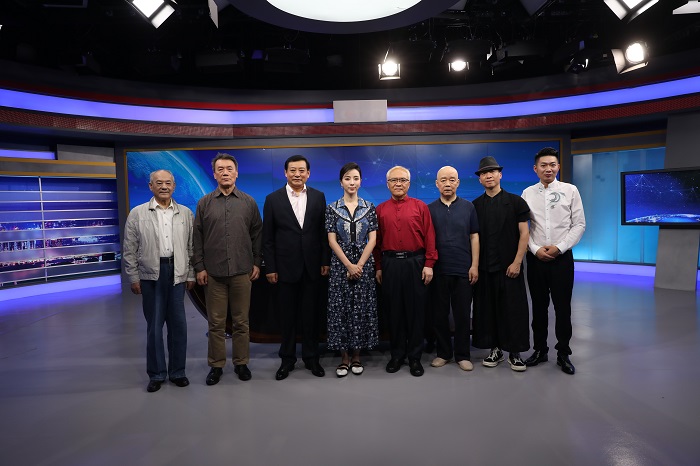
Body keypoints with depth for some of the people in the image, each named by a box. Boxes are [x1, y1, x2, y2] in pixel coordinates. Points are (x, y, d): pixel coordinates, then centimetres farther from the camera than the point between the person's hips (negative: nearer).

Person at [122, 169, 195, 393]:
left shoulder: (185, 213, 6)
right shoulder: (137, 213, 2)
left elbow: (191, 246, 6)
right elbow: (129, 249, 2)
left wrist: (191, 274, 4)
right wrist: (133, 277, -1)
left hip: (177, 273, 1)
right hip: (150, 274, -1)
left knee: (178, 324, 6)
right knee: (154, 325, 6)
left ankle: (177, 371, 21)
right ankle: (156, 374, 20)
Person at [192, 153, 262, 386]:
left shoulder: (249, 202, 5)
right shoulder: (204, 203, 5)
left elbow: (257, 234, 7)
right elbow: (197, 237, 5)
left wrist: (257, 263, 2)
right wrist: (199, 267, 0)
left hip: (242, 271, 0)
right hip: (213, 272, 0)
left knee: (241, 321, 8)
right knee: (216, 322, 7)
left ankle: (241, 362, 22)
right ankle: (216, 365, 20)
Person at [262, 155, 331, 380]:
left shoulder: (318, 197, 4)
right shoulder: (273, 199, -1)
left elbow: (324, 232, 5)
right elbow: (267, 237, -1)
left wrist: (325, 261, 1)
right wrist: (270, 268, -4)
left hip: (312, 266, 1)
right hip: (285, 267, -1)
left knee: (311, 315, 10)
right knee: (287, 316, 9)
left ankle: (311, 357, 25)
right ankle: (287, 359, 24)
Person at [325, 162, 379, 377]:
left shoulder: (369, 207, 4)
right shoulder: (332, 208, 2)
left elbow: (372, 239, -1)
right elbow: (332, 241, -3)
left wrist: (359, 265, -11)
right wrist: (349, 265, -11)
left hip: (364, 264, 1)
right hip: (340, 265, 0)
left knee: (362, 308, 4)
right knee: (340, 308, 2)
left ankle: (357, 355, 18)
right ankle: (344, 357, 14)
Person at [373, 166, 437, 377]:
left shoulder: (421, 207, 4)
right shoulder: (380, 210, 8)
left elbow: (429, 237, 0)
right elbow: (376, 241, 8)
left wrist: (429, 264, -7)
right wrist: (378, 267, 5)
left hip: (415, 264, -1)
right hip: (389, 264, 2)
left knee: (416, 311, 5)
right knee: (393, 311, 9)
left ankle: (415, 357, 18)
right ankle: (397, 355, 22)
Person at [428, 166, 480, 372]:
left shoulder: (468, 207, 5)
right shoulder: (429, 209, 5)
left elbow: (474, 237, 4)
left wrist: (474, 265, -3)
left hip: (463, 270, 0)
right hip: (438, 270, 1)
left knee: (463, 314, 5)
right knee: (439, 314, 9)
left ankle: (462, 355, 19)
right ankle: (443, 353, 23)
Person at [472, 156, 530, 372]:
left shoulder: (515, 201, 1)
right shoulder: (475, 205, 7)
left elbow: (524, 233, -2)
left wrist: (517, 262, -9)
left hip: (510, 267, -2)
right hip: (484, 268, 2)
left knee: (514, 309, 2)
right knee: (488, 310, 6)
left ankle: (515, 352, 15)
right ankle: (495, 349, 20)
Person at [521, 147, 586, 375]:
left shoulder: (570, 190, 0)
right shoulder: (528, 193, 4)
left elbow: (579, 224, -1)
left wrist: (559, 247, -11)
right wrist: (535, 249, -8)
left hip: (562, 257, -1)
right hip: (536, 258, 2)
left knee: (563, 308, 5)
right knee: (538, 307, 11)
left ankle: (563, 354, 19)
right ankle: (539, 350, 24)